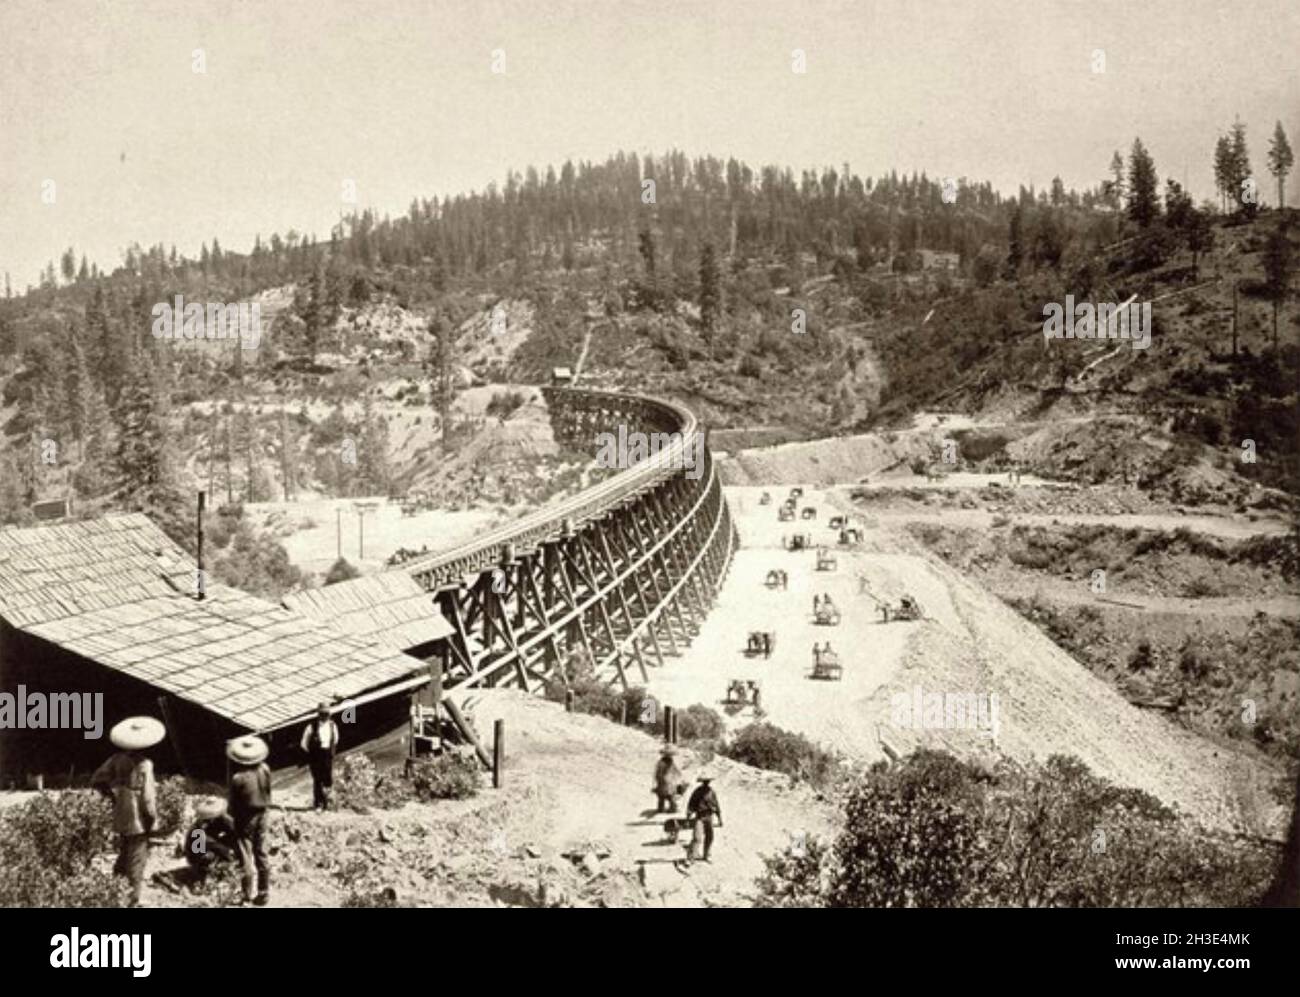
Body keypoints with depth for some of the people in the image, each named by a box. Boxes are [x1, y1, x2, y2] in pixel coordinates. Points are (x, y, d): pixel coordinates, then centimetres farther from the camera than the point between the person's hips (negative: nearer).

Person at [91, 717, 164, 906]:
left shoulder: (118, 760, -5)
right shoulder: (144, 766, -23)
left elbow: (97, 780, 3)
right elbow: (147, 798, -22)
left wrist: (113, 796, 12)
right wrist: (153, 819, -7)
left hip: (121, 819, 6)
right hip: (139, 822, -6)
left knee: (123, 857, 25)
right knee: (137, 863, 6)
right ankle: (133, 901, 13)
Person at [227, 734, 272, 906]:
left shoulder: (238, 778, -26)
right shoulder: (264, 770, -11)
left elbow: (233, 804, -15)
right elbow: (268, 793, 2)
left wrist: (231, 811, 6)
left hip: (245, 820, -5)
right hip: (261, 816, 5)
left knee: (246, 859, 7)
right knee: (261, 855, 17)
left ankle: (249, 897, 13)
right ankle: (264, 893, 26)